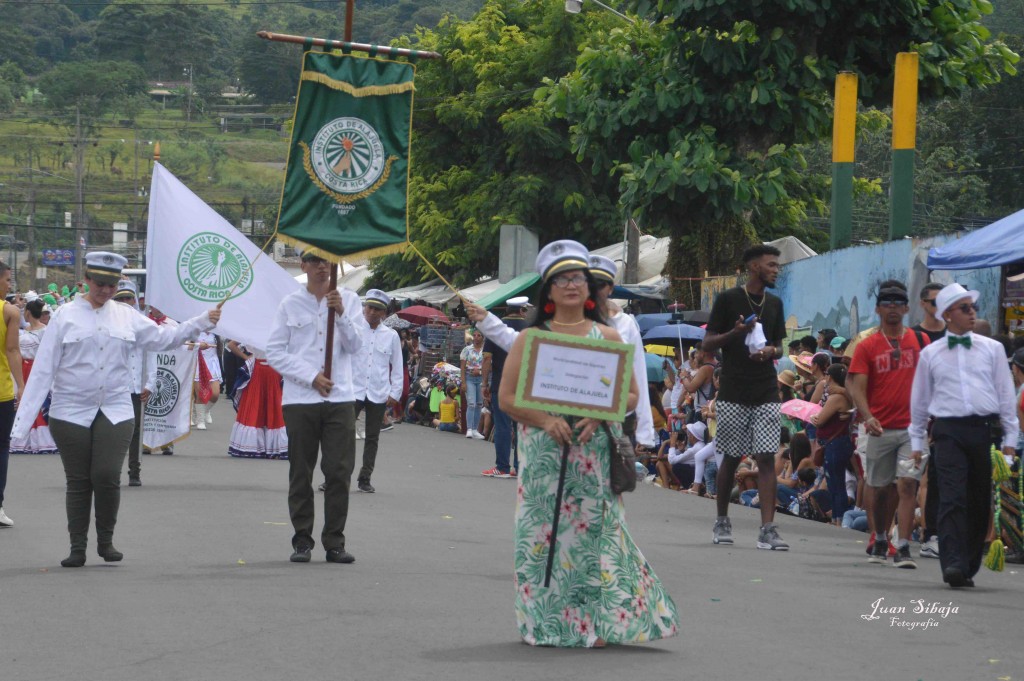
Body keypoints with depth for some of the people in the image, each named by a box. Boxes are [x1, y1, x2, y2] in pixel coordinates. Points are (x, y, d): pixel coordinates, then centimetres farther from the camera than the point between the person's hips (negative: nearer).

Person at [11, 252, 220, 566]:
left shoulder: (126, 317, 8)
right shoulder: (66, 316, -1)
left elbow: (164, 338, 15)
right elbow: (43, 369, -2)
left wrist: (203, 322, 6)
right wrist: (24, 419, -6)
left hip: (115, 410, 1)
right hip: (72, 411, -1)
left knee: (108, 477, -11)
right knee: (78, 481, 3)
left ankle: (106, 541, 9)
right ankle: (77, 548, 13)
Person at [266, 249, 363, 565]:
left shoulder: (349, 300, 9)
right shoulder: (290, 304, 6)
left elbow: (355, 346, 1)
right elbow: (274, 352, 2)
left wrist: (341, 314, -14)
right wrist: (311, 377, -7)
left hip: (340, 398, 0)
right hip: (299, 399, 0)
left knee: (340, 471, -3)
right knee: (300, 474, 2)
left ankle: (335, 542, 3)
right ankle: (302, 541, 9)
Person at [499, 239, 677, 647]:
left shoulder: (608, 338, 8)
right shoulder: (530, 338, 6)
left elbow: (631, 395, 7)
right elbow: (507, 397, 2)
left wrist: (599, 415, -12)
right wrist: (545, 420, -14)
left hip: (595, 455, 0)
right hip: (545, 453, 0)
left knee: (595, 530, -4)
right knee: (544, 533, -2)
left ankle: (596, 622, -1)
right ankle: (548, 624, 6)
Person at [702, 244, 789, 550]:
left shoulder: (774, 304, 14)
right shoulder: (728, 299, -1)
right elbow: (707, 344, 0)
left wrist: (771, 351, -2)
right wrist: (734, 333, -18)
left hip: (766, 393, 3)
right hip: (733, 393, -3)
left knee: (766, 457, -7)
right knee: (731, 457, 5)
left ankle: (767, 529, -11)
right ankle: (722, 522, 22)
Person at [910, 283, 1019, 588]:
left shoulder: (992, 349, 12)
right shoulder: (930, 354, 11)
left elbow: (1006, 394, 12)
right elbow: (920, 399, 17)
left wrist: (1010, 438, 7)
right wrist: (917, 441, 16)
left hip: (985, 429, 1)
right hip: (949, 430, -1)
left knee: (980, 502, 4)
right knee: (952, 498, -13)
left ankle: (969, 565, 14)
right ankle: (953, 564, -20)